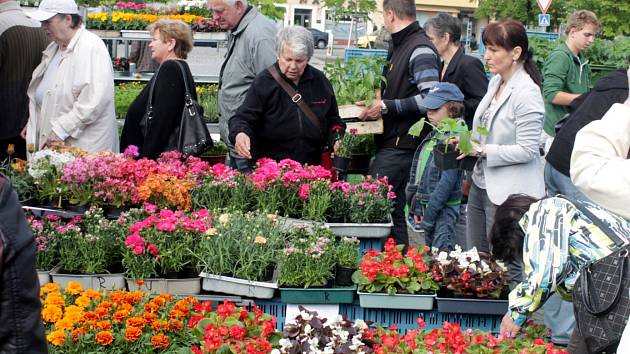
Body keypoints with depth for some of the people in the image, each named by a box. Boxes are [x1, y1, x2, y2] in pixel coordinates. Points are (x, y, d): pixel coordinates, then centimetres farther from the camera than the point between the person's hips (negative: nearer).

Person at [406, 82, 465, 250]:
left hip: (443, 208, -9)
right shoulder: (433, 136, 13)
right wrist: (416, 207, 11)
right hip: (426, 205, 9)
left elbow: (448, 180, -20)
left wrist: (429, 214, -19)